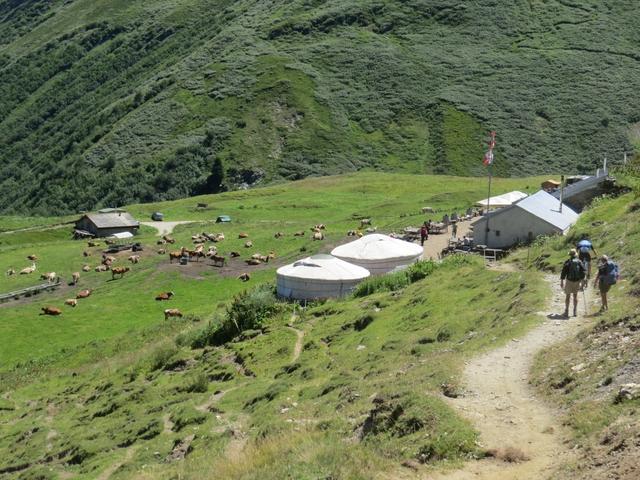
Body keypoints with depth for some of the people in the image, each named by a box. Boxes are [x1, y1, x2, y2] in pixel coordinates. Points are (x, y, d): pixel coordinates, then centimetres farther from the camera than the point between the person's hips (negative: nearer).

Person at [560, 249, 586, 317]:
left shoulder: (567, 262, -9)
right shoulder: (579, 262, -3)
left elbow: (563, 272, -8)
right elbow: (583, 271, -3)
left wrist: (561, 282, 1)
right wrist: (582, 281, 6)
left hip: (569, 281, -2)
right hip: (577, 281, 2)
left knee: (567, 296, 7)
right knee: (575, 296, 15)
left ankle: (566, 312, 5)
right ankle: (575, 312, 16)